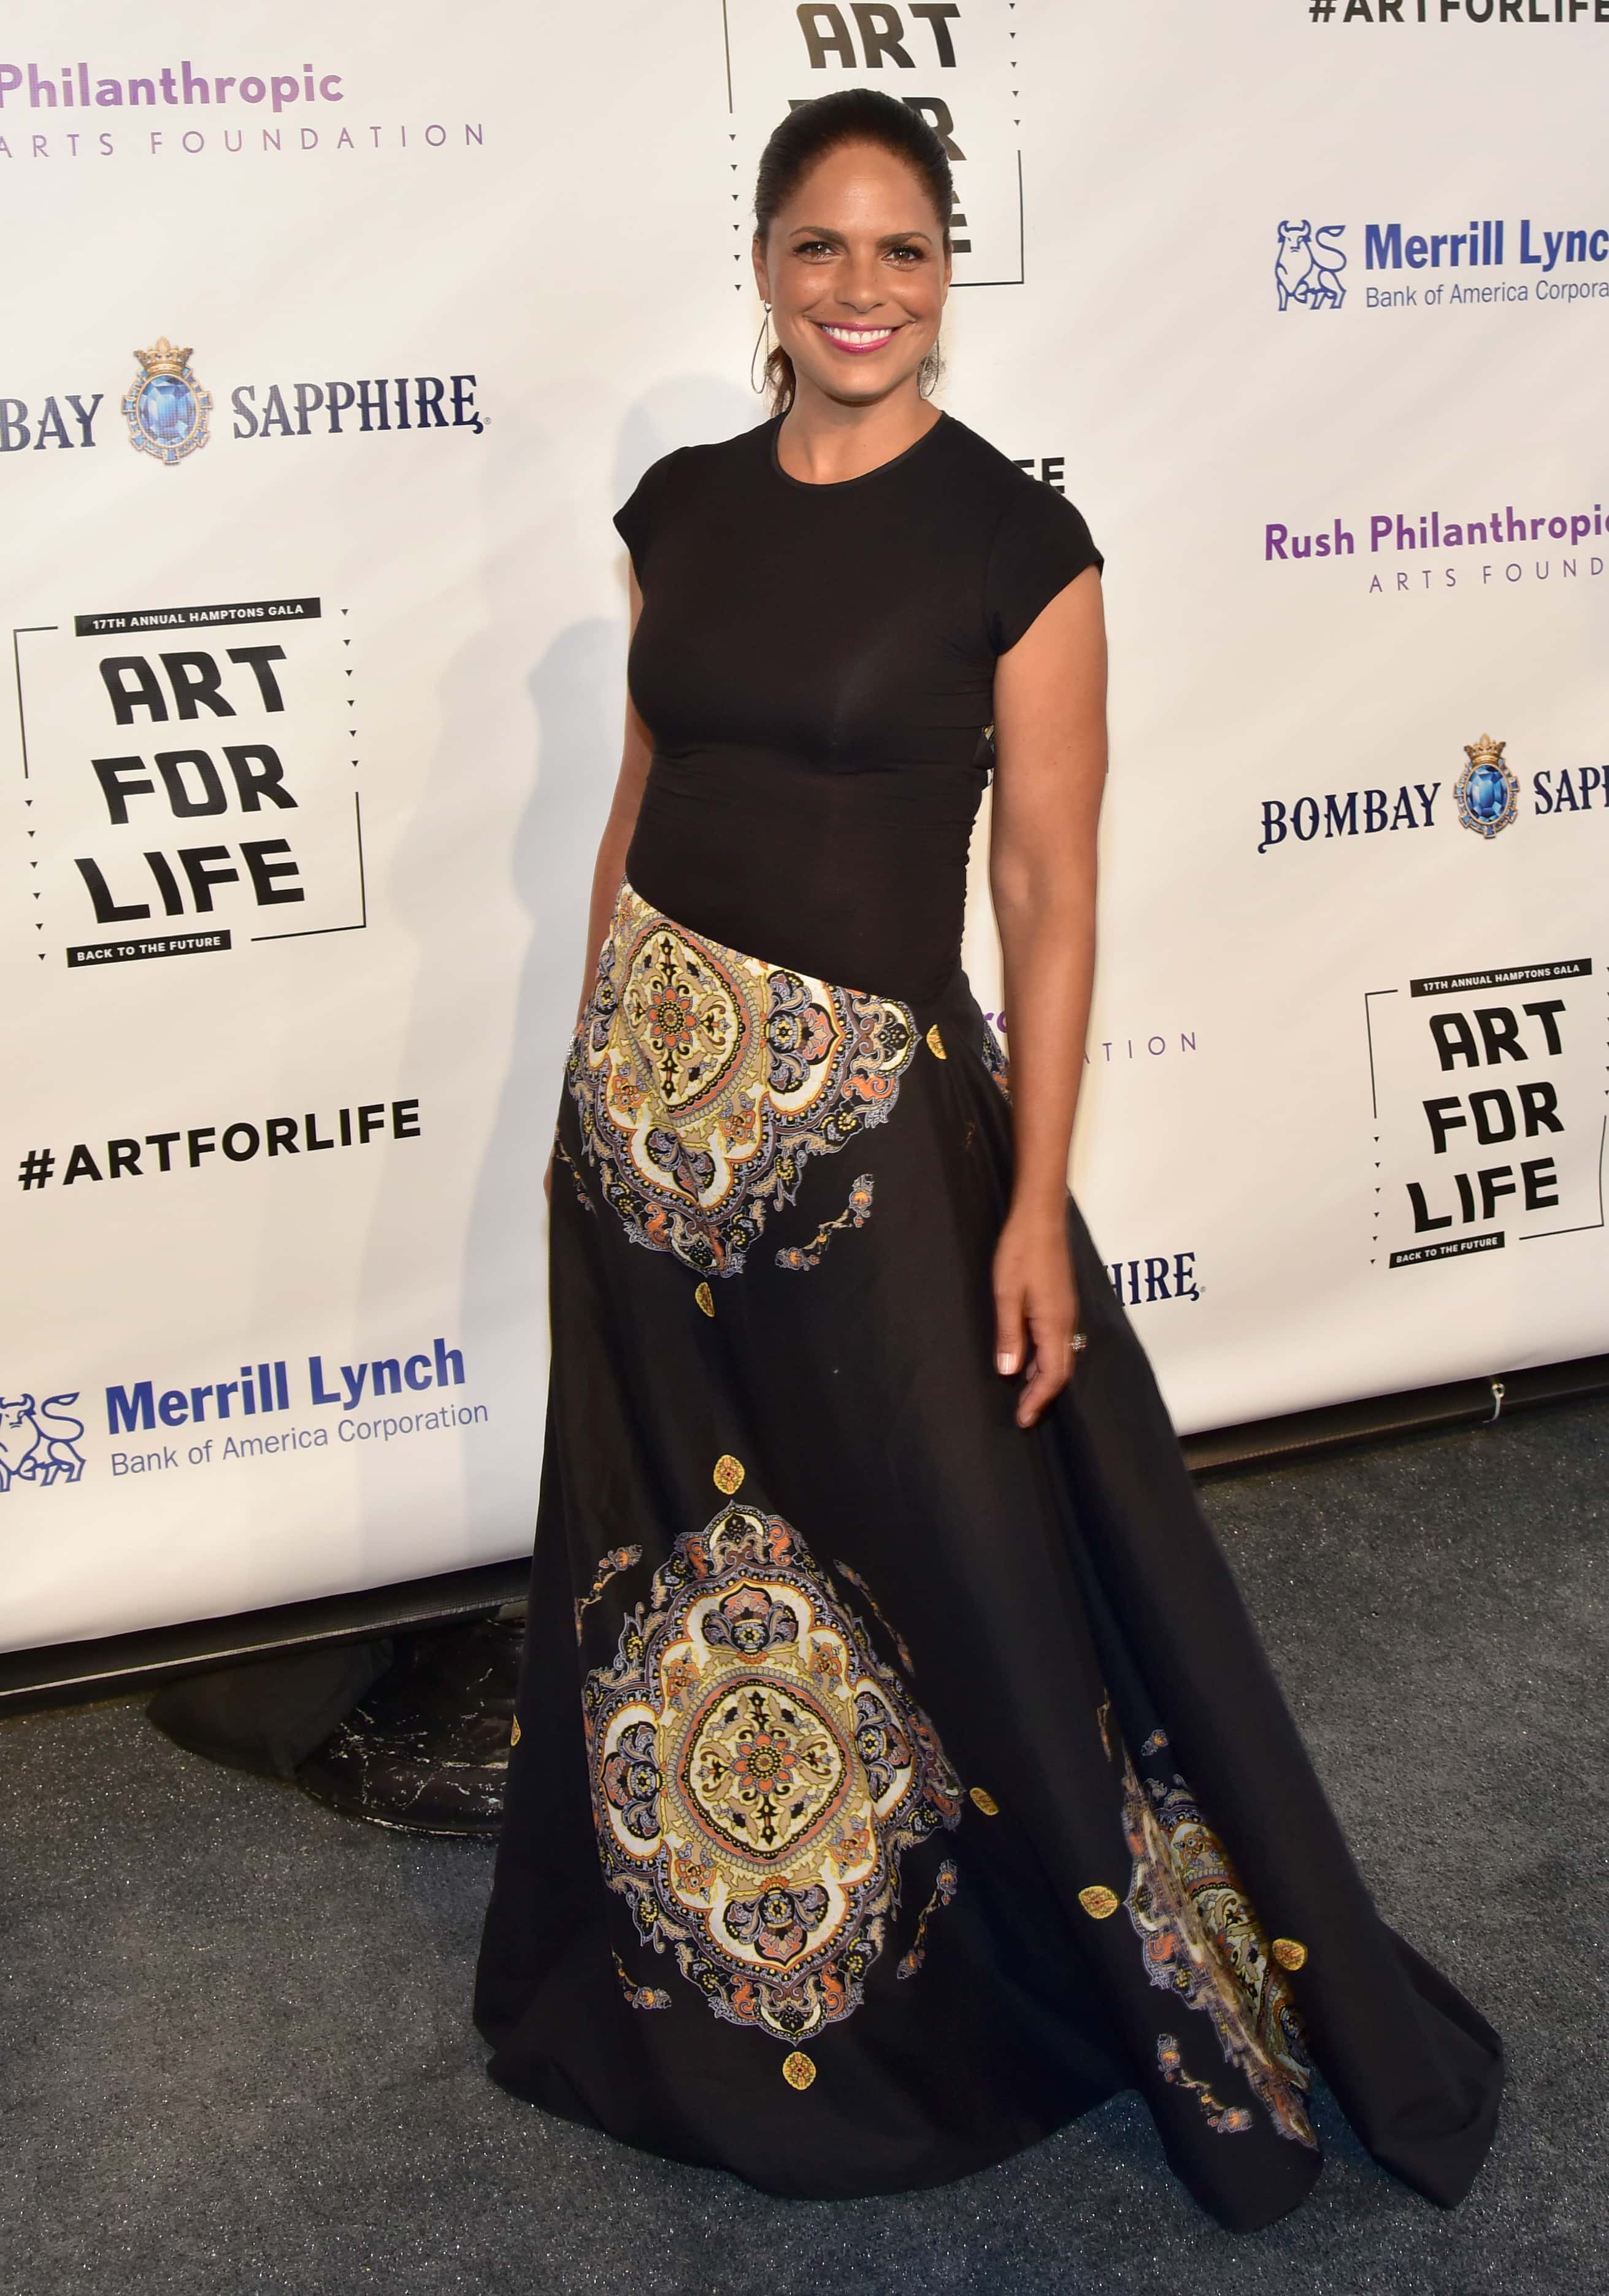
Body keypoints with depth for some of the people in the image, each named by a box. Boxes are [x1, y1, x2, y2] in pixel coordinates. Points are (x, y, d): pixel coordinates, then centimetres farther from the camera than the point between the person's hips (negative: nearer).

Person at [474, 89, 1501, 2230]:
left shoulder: (1017, 539, -9)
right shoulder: (683, 508, 5)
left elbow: (1049, 889, -10)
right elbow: (642, 795, 12)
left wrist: (1037, 1200, -13)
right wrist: (594, 1073, 12)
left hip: (868, 1108, -5)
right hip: (654, 1087, 5)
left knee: (968, 1551, 2)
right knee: (667, 1542, 16)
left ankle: (1186, 2002, 24)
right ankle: (699, 1969, 40)